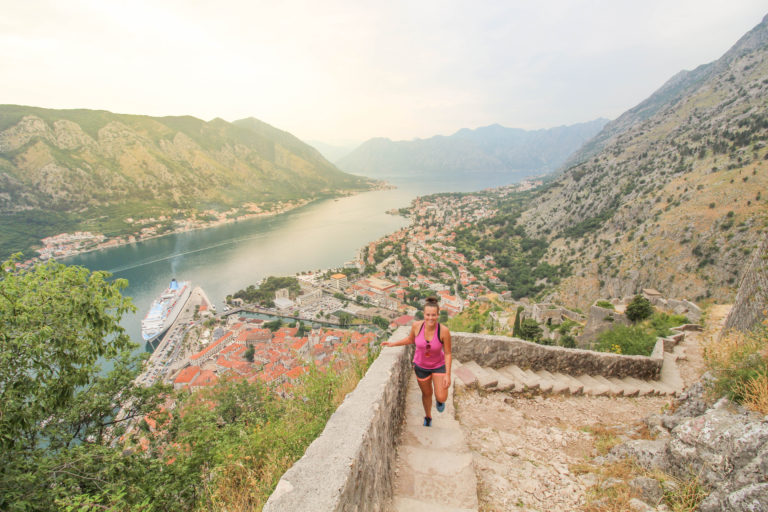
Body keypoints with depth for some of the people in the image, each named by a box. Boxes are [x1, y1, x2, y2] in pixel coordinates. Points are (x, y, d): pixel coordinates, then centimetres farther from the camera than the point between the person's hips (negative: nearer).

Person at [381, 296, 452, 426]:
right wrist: (393, 344, -5)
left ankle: (439, 399, 33)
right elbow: (410, 339, -1)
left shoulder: (444, 331, -30)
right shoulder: (416, 325, -24)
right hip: (421, 365, 2)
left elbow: (448, 353, -18)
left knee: (441, 398, -7)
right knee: (426, 394, 20)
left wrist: (448, 375, -18)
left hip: (439, 365, -1)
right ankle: (428, 417, 51)